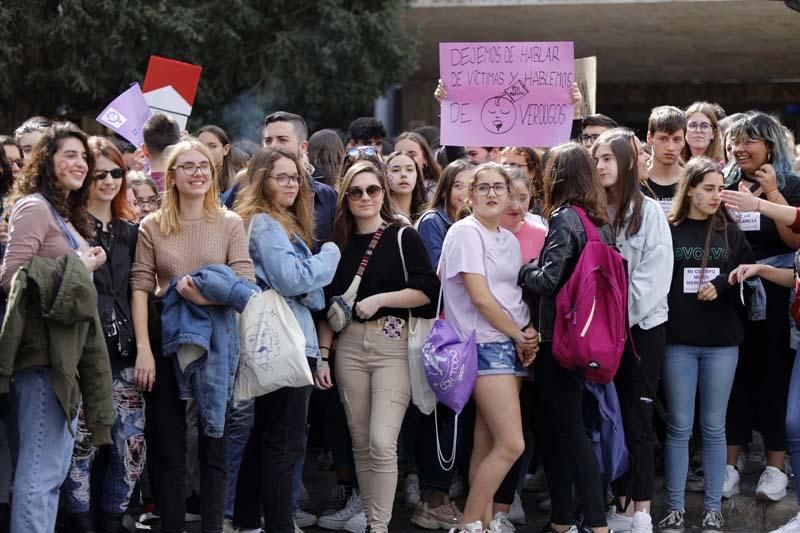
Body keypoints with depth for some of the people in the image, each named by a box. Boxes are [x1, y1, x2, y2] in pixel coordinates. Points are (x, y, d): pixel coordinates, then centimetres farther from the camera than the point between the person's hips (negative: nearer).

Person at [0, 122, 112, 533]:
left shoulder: (68, 215, 21)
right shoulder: (34, 207, -8)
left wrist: (85, 267, 7)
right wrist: (78, 268, -10)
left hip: (66, 351, 10)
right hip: (43, 349, -10)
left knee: (54, 467, 12)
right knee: (40, 469, -11)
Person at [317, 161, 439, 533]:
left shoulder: (404, 238, 0)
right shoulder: (339, 243, 12)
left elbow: (427, 290, -8)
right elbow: (328, 304, 13)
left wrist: (379, 299, -13)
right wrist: (323, 352, 5)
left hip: (394, 346, -4)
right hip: (350, 346, 4)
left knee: (382, 442, -14)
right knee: (360, 442, 8)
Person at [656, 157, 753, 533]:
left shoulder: (730, 231, 7)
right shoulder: (668, 230, 0)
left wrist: (721, 284, -11)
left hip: (721, 340, 2)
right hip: (678, 339, -2)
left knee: (714, 427, 6)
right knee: (678, 426, 2)